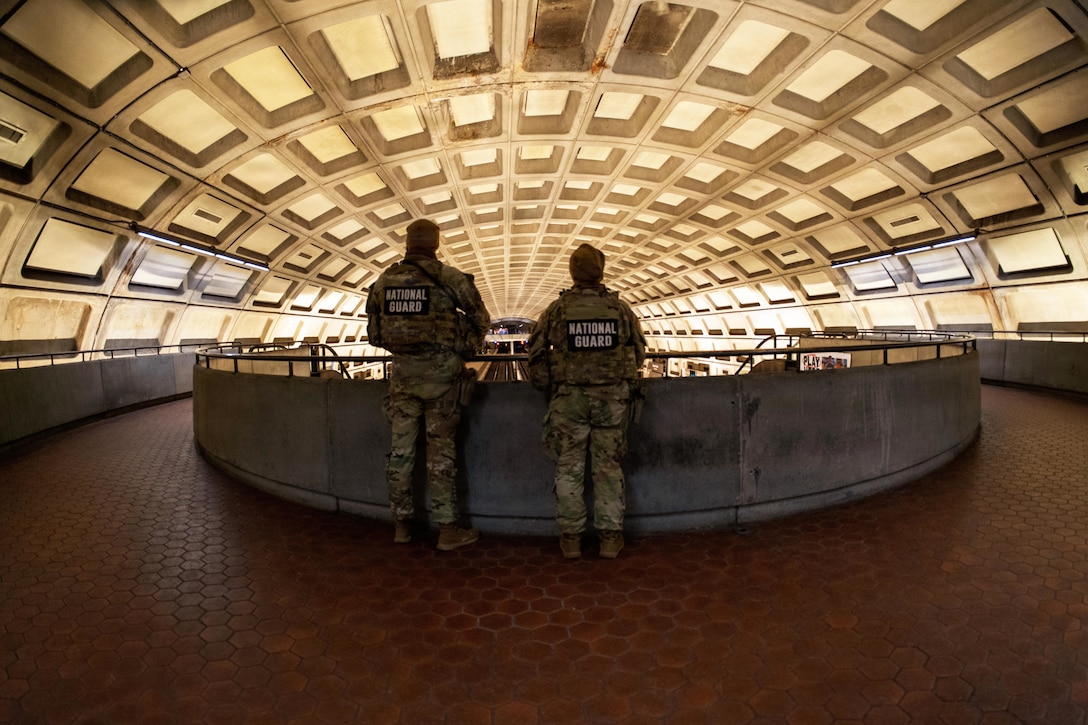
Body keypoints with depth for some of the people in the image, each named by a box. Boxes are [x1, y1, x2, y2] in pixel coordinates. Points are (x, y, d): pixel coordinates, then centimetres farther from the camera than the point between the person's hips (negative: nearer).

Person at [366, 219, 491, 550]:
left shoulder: (383, 281, 4)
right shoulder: (449, 277, -7)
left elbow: (374, 333, 11)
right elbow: (480, 318, 4)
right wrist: (466, 352, 20)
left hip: (402, 372, 4)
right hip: (441, 372, -3)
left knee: (401, 449, 11)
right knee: (441, 451, 2)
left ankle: (401, 525, 22)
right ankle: (448, 529, 10)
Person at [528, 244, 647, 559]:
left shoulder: (557, 309, -2)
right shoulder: (620, 308, 2)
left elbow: (536, 349, 4)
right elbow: (639, 351, 12)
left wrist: (545, 384, 18)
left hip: (569, 398, -1)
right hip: (612, 398, 1)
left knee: (569, 468, 7)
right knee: (608, 467, 8)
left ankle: (570, 537, 12)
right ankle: (610, 536, 12)